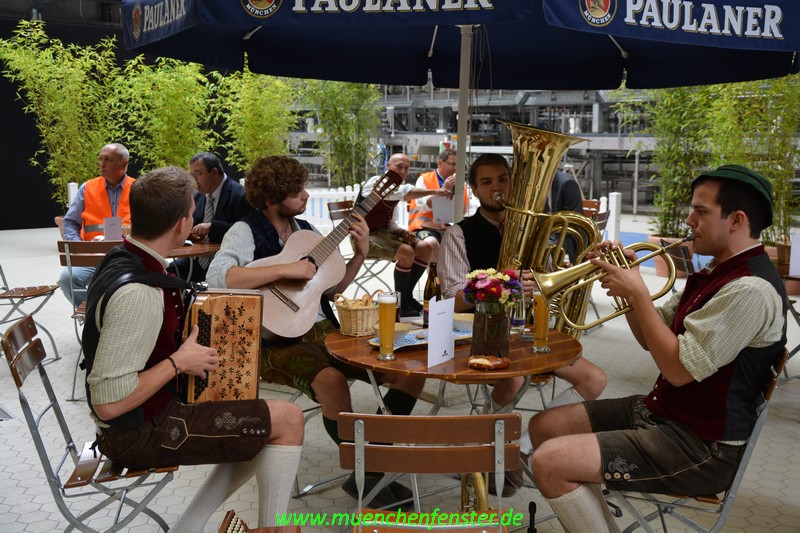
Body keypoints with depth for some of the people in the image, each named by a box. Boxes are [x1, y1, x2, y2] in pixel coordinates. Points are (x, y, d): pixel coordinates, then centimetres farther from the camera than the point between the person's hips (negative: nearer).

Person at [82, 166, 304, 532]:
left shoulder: (121, 261, 1)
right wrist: (179, 361, -20)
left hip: (141, 414, 10)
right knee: (288, 420, -6)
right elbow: (108, 402, -29)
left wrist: (183, 342, 8)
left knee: (262, 435, 17)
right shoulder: (137, 293, -29)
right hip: (139, 433, -10)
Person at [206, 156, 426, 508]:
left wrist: (359, 255, 5)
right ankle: (368, 474, -16)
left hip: (324, 330, 7)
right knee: (331, 380, -39)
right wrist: (286, 269, -25)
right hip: (278, 340, -7)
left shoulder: (306, 230, 15)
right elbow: (216, 276, -25)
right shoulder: (247, 231, -5)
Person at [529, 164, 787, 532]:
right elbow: (653, 339, 14)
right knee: (544, 427, 8)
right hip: (663, 411, 10)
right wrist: (629, 282, -1)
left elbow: (678, 369, -25)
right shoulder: (715, 273, 10)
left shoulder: (751, 288, -22)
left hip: (702, 446, -10)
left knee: (549, 463, -21)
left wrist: (638, 293, -18)